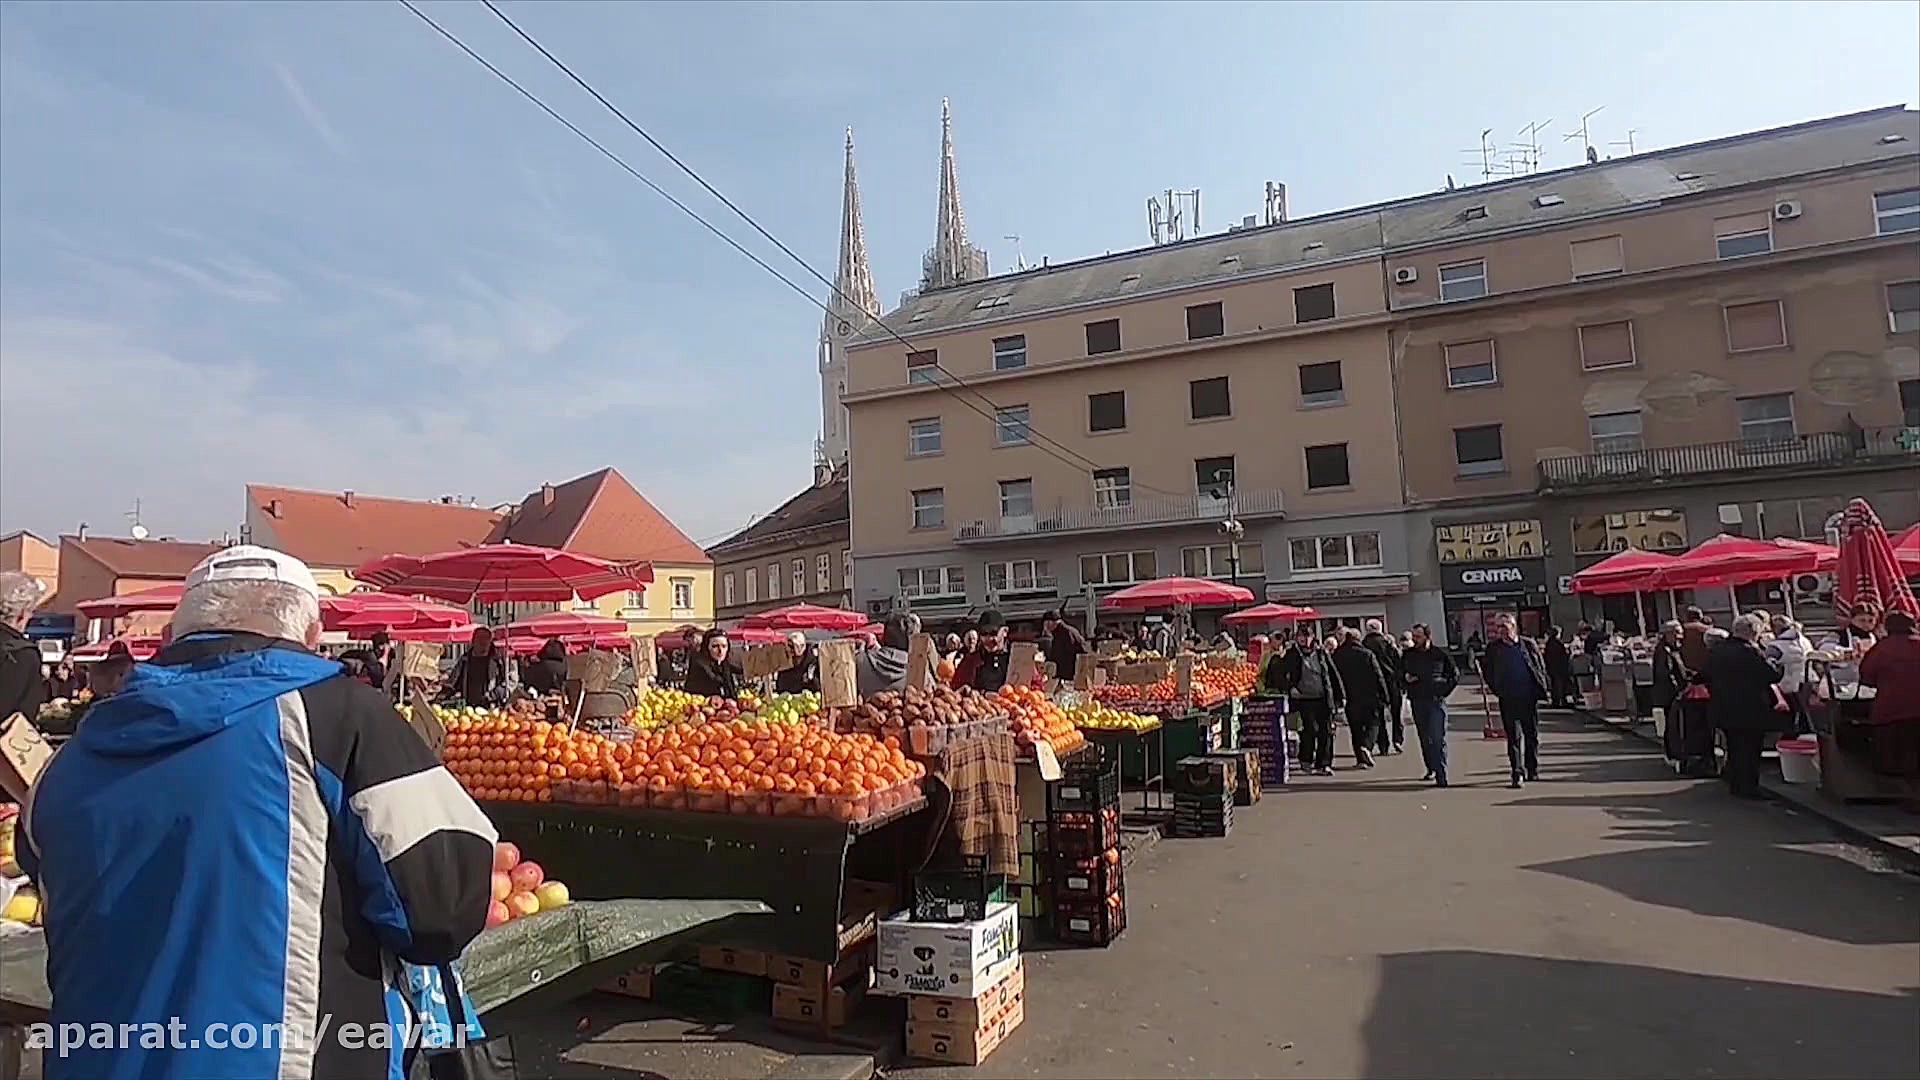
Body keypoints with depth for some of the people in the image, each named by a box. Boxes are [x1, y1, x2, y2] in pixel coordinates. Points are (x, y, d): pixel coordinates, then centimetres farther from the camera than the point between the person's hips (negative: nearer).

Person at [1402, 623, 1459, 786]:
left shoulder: (1440, 654, -2)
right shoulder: (1408, 655, 6)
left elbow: (1455, 674, 9)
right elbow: (1400, 673, 19)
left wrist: (1445, 691, -1)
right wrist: (1406, 677, -3)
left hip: (1436, 701, -3)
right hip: (1417, 701, 4)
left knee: (1438, 739, -9)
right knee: (1423, 738, 9)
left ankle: (1441, 776, -8)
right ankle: (1431, 769, 22)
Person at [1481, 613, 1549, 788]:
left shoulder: (1528, 644, 6)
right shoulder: (1493, 648, 3)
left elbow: (1541, 666, 10)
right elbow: (1487, 671, 9)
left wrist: (1542, 687, 1)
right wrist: (1496, 689, 0)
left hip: (1530, 696, 2)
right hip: (1508, 699, -2)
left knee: (1532, 734, 12)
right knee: (1514, 736, -5)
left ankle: (1532, 770, 26)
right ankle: (1517, 773, -6)